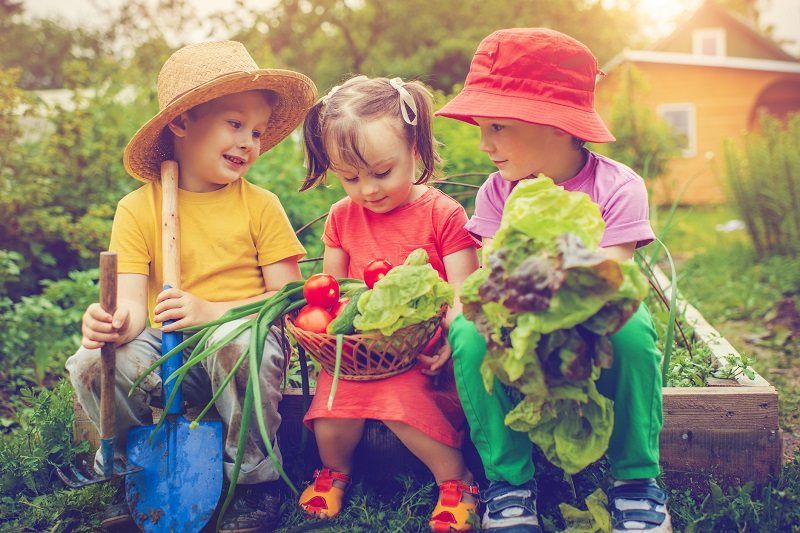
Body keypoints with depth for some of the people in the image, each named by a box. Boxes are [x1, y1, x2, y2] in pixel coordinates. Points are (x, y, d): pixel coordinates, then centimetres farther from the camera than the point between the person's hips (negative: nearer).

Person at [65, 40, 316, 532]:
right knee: (91, 363, -23)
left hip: (239, 333, -2)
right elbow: (133, 300, -5)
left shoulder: (261, 205, 0)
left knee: (237, 344, -36)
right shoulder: (138, 208, 2)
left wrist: (210, 311, -19)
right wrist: (118, 321, -30)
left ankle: (256, 480, -11)